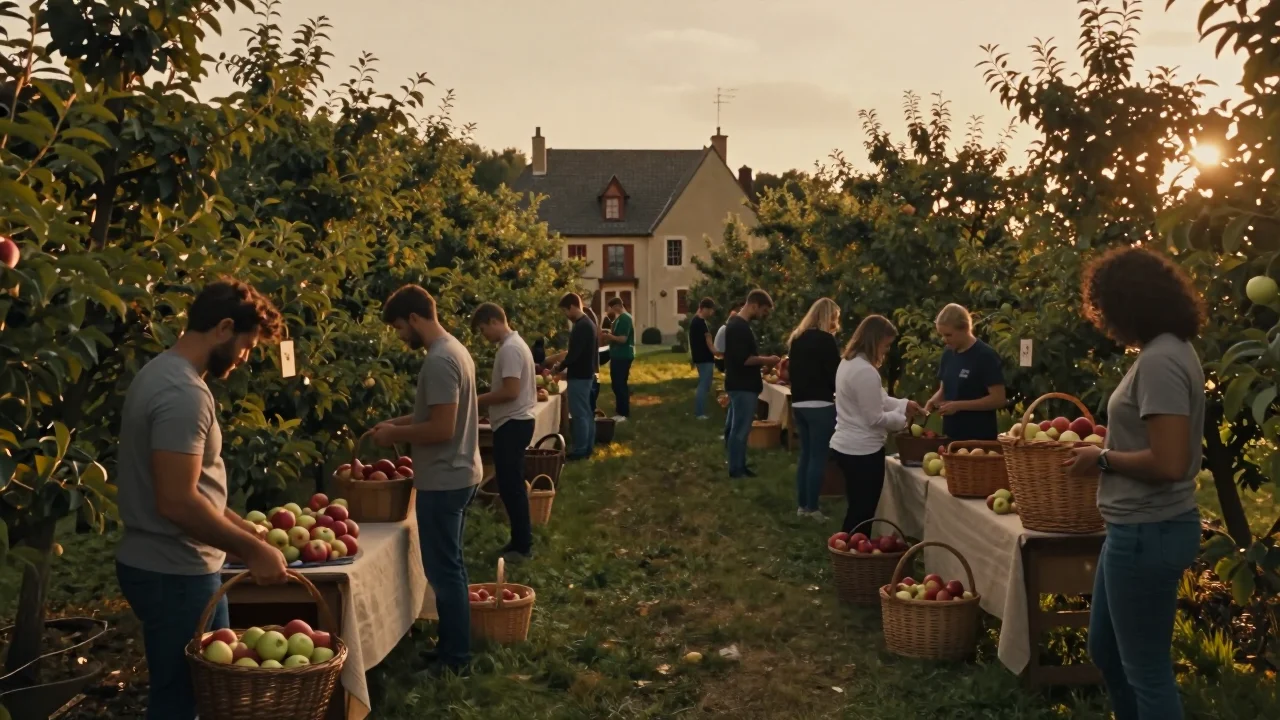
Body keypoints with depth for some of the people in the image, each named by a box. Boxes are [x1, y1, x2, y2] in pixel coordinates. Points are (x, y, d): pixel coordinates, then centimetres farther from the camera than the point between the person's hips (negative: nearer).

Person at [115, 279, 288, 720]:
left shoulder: (162, 373, 11)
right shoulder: (184, 393, -22)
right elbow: (177, 502, -27)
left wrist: (247, 532, 16)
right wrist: (252, 549, -18)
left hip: (159, 564, 10)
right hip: (175, 573, -10)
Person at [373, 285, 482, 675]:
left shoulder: (439, 360, -22)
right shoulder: (454, 349, 10)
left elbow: (442, 428, -25)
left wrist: (396, 435, -12)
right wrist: (399, 422, 12)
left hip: (443, 481, -10)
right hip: (458, 475, 10)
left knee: (443, 570, 0)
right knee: (449, 566, 17)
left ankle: (455, 658, 9)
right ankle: (453, 647, 27)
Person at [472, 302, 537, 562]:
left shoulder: (509, 349, -19)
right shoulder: (515, 343, 14)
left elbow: (510, 391, -24)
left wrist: (479, 400, -13)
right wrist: (486, 399, 13)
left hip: (512, 424, -11)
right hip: (515, 422, 11)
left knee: (511, 486, -3)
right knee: (512, 485, 15)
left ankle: (522, 546, 4)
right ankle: (521, 541, 22)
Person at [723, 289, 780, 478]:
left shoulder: (739, 324, 13)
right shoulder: (738, 327, -19)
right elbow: (742, 359, -25)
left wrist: (763, 361, 12)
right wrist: (767, 360, -15)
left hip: (744, 385, 10)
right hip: (742, 387, -10)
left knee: (740, 428, 15)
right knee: (740, 430, -4)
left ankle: (740, 466, 23)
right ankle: (736, 471, 2)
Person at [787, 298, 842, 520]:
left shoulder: (797, 339, 12)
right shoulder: (825, 339, -12)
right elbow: (835, 375, -11)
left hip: (799, 403, 8)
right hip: (819, 405, -8)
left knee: (805, 454, 14)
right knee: (818, 456, -1)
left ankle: (801, 505, 17)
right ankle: (811, 508, 1)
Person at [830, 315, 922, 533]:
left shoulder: (848, 362, 9)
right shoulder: (866, 372, -23)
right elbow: (874, 418, -19)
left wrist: (904, 404, 11)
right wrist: (901, 417, -3)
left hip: (846, 446, 10)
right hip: (862, 451, -10)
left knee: (856, 511, 18)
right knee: (863, 513, 1)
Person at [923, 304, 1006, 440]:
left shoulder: (986, 356, -12)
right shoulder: (948, 354, 8)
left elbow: (998, 399, -15)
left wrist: (959, 405, -19)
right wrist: (934, 400, -4)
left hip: (979, 436, -6)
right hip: (951, 434, 6)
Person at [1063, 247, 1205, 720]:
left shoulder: (1159, 362, -21)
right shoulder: (1166, 352, 9)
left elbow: (1168, 464, -26)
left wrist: (1102, 459, -13)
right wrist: (1110, 443, 7)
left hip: (1147, 533, -10)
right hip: (1141, 527, 10)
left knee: (1146, 668, 5)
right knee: (1105, 650, 23)